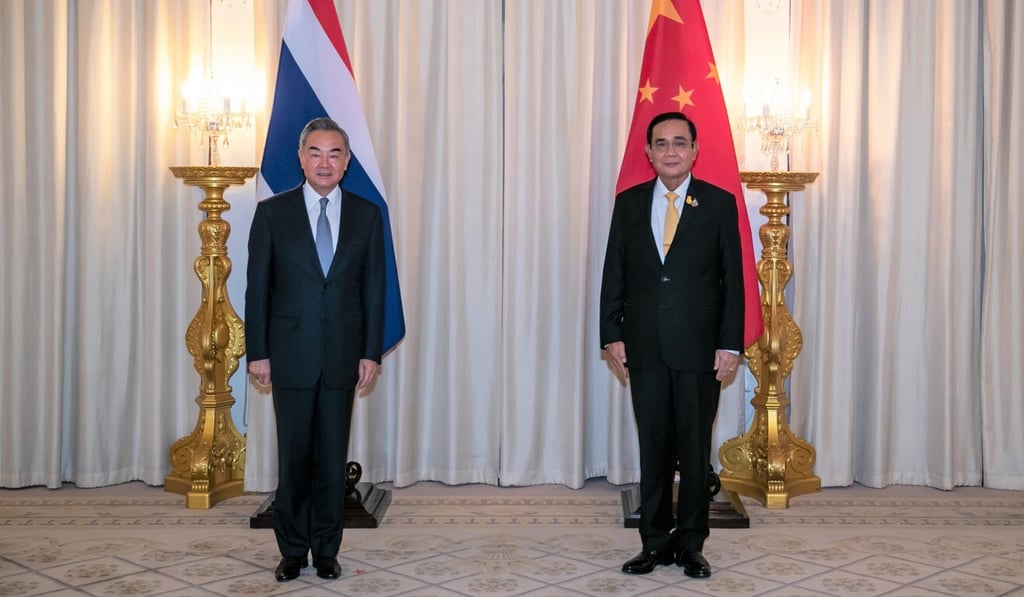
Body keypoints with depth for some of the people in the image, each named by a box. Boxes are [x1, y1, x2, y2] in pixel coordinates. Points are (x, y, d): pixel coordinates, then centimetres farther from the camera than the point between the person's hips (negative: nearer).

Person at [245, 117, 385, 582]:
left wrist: (371, 352, -1)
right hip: (291, 355, -1)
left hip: (343, 356, 1)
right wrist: (257, 352, -3)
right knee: (294, 458, 6)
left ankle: (327, 549, 19)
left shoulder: (367, 215, 4)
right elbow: (257, 287, 1)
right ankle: (293, 549, 19)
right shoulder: (272, 212, 0)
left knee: (333, 458, 7)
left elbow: (374, 290, 5)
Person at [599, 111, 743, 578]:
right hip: (644, 348, 2)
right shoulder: (628, 203, 8)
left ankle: (691, 544, 17)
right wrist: (612, 336, 1)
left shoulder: (719, 203, 1)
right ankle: (655, 542, 18)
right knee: (653, 450, 8)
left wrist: (730, 344, -6)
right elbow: (614, 275, 8)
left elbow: (733, 279, 0)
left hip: (699, 349, -2)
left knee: (695, 450, 5)